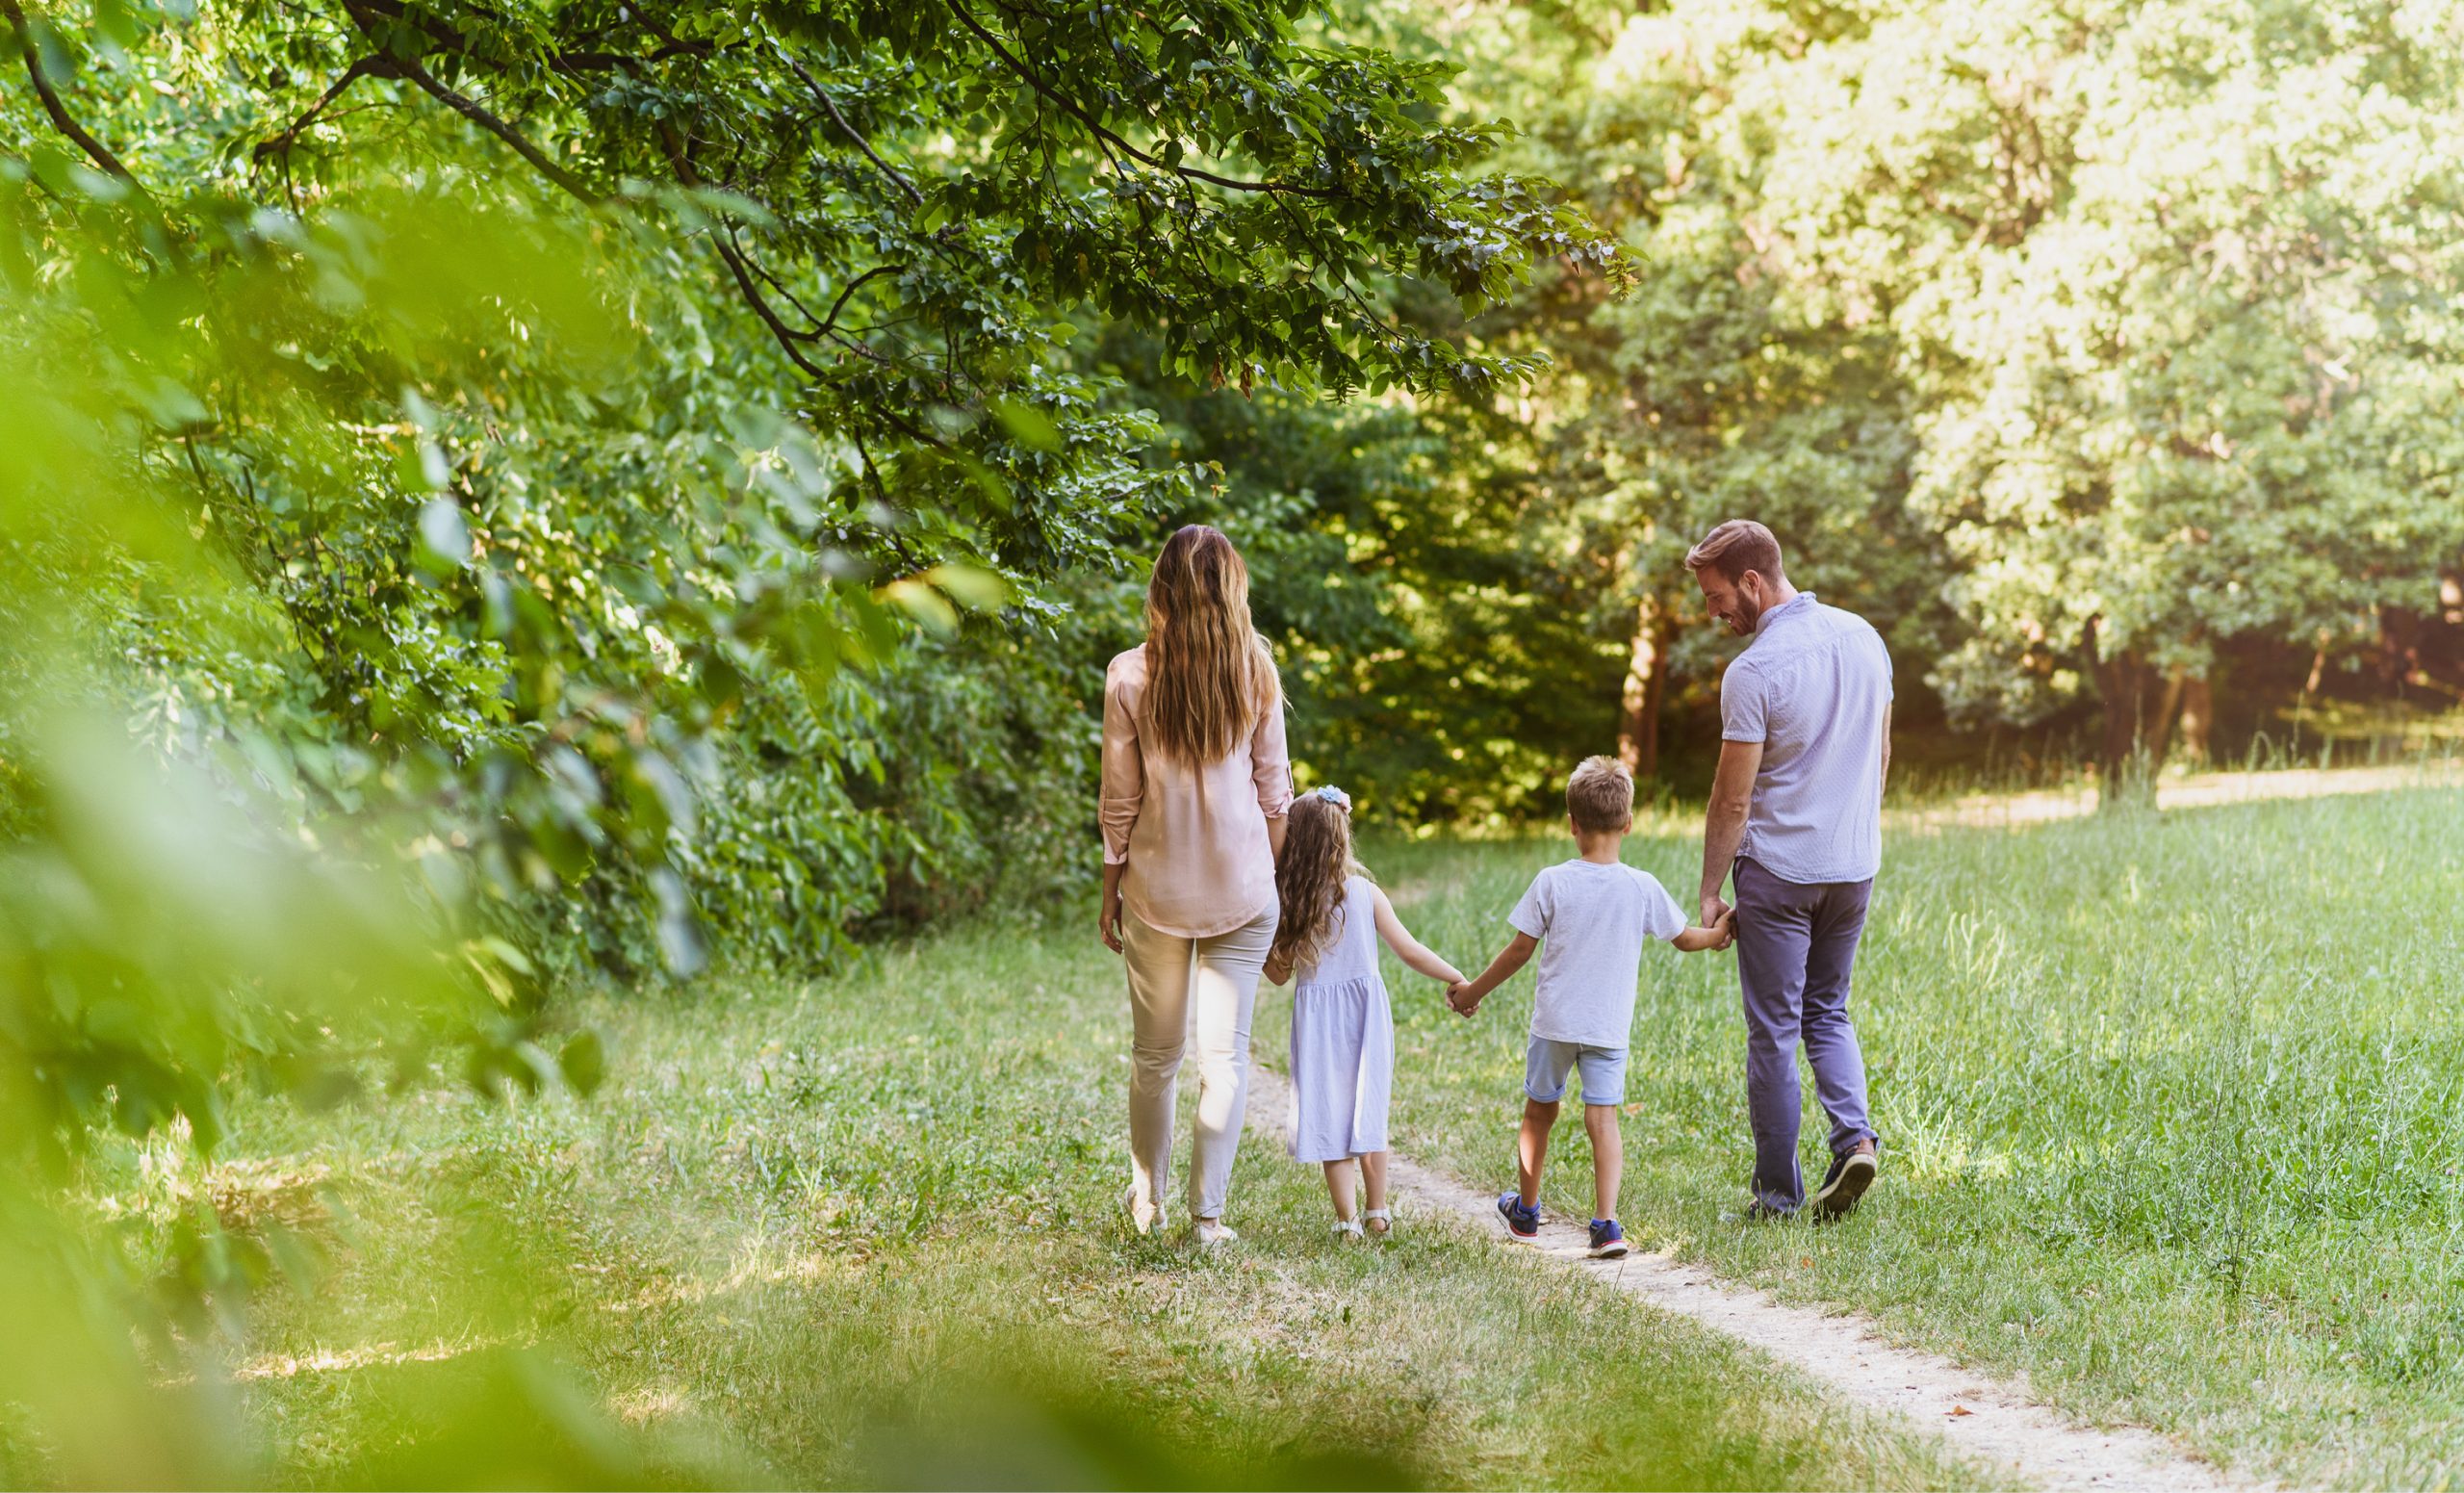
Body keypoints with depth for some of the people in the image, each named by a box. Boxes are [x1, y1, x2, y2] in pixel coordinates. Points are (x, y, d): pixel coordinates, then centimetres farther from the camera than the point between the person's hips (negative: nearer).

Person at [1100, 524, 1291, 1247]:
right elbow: (1273, 786, 1)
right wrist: (1273, 873, 13)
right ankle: (1208, 1214, 3)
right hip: (1241, 887, 0)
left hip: (1157, 885, 0)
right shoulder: (1254, 669, -5)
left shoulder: (1130, 675, -8)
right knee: (1225, 1052, 4)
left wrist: (1111, 889, 8)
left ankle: (1145, 1199, 28)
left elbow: (1120, 799, -3)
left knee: (1155, 1051, 15)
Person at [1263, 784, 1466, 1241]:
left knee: (1329, 1118, 6)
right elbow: (1409, 952, -5)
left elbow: (1279, 973, -1)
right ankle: (1377, 1212, 24)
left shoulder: (1288, 902, -8)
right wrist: (1456, 978, 6)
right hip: (1366, 1013, 2)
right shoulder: (1364, 892, -6)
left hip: (1317, 1019, -2)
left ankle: (1347, 1220, 6)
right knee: (1369, 1114, 16)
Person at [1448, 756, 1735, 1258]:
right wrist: (1717, 934, 32)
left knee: (1539, 1112, 16)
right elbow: (1683, 938, 10)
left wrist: (1474, 992, 11)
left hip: (1554, 1022, 0)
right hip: (1609, 1027, 0)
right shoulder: (1643, 888, -5)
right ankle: (1606, 1224, -14)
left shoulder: (1551, 882, -8)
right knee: (1603, 1117, -2)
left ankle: (1526, 1210, 32)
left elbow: (1519, 951, -3)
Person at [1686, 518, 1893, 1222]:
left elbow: (1733, 799, -14)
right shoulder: (1864, 638, 3)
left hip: (1778, 868, -6)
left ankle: (1779, 1191, 10)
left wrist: (1709, 892, -6)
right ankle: (1854, 1136, -3)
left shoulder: (1754, 671, -18)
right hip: (1854, 866, 6)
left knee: (1774, 1031, 5)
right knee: (1827, 1014, 19)